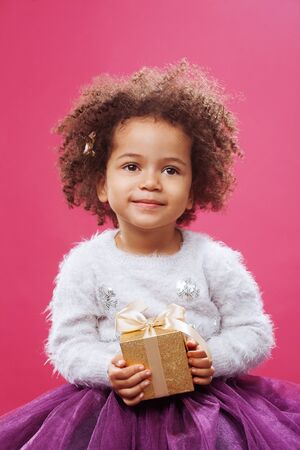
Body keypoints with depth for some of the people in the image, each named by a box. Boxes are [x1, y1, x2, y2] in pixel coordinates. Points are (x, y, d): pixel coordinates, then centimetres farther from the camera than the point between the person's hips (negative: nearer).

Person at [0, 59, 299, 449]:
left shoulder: (214, 260, -4)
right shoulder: (86, 264, -4)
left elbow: (255, 332, 1)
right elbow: (68, 344, -4)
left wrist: (215, 359, -17)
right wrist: (109, 370, -22)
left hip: (207, 400, 0)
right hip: (118, 405, 0)